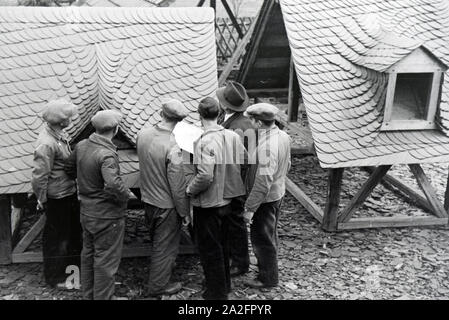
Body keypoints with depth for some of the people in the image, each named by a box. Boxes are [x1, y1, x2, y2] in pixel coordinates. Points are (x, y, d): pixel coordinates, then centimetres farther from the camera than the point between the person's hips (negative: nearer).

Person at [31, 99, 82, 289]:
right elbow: (39, 176, -24)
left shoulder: (59, 134, 0)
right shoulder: (46, 144, -28)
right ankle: (55, 278, 26)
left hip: (69, 193, 9)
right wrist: (42, 201, -15)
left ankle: (73, 263, 45)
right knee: (57, 237, 8)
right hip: (57, 197, -9)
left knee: (74, 230, 24)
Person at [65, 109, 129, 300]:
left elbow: (69, 168, 14)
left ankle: (88, 294, 39)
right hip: (107, 216, -8)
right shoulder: (106, 155, -27)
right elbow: (114, 185, -40)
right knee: (105, 261, 8)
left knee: (88, 254, 23)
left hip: (86, 212, 8)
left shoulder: (82, 146, -2)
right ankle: (103, 297, 21)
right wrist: (125, 197, -21)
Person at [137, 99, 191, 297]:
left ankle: (163, 265, 51)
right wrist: (185, 212, -11)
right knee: (165, 246, 13)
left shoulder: (143, 134, -9)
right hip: (166, 205, -7)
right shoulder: (173, 147, -29)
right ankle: (158, 286, 28)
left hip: (147, 198, 7)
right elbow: (178, 186, -23)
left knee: (156, 241, 28)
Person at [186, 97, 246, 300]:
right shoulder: (233, 136, -3)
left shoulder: (205, 142, -24)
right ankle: (225, 285, 38)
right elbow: (242, 163, 5)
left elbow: (205, 176, -30)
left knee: (209, 249, 8)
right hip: (227, 199, 7)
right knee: (222, 245, 23)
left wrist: (190, 190, -13)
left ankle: (216, 292, 21)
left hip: (208, 203, -7)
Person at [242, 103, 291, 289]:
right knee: (270, 235, 25)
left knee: (262, 239, 9)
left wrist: (250, 208, -23)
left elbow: (263, 182, -30)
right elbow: (287, 165, 10)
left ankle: (268, 278, 26)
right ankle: (267, 266, 44)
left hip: (265, 199, -9)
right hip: (278, 193, 9)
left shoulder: (266, 147, -31)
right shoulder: (283, 136, -3)